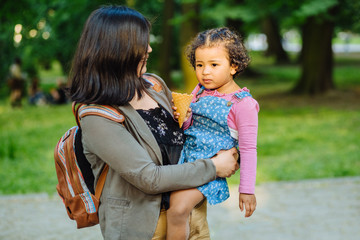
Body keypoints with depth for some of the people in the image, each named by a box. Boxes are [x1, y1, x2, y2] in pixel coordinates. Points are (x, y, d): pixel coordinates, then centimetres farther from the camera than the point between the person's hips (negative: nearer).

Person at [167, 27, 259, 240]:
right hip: (183, 155, 7)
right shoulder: (200, 91, 7)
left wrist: (247, 190, -10)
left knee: (178, 210, -24)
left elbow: (248, 150, -10)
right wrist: (184, 119, -8)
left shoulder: (243, 105, -11)